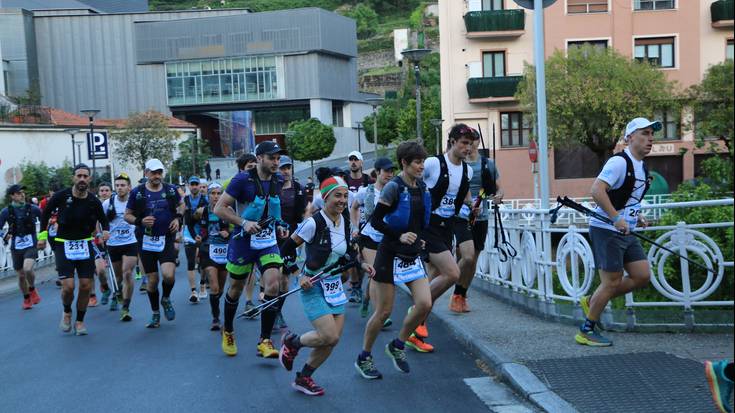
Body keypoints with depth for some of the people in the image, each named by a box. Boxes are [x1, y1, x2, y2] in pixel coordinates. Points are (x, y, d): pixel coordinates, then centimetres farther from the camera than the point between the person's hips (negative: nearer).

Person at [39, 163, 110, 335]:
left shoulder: (94, 201, -6)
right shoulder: (61, 196, -10)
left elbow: (103, 220, 11)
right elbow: (46, 212, 7)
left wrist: (106, 231, -10)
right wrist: (43, 235, 5)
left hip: (85, 244, 2)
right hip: (63, 244, -2)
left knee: (86, 286, 0)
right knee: (68, 286, -13)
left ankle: (80, 321, 19)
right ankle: (67, 312, 19)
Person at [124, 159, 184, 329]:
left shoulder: (171, 190, 2)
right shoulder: (137, 192, -3)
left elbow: (181, 205, 19)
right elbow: (127, 215, 4)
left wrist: (178, 218, 0)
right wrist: (140, 221, -15)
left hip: (166, 239, 0)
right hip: (146, 241, 0)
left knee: (168, 275, -19)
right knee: (152, 280, 5)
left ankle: (166, 299, 13)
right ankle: (155, 314, 25)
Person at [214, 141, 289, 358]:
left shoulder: (277, 180, 3)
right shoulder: (243, 180, -14)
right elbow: (219, 208, -12)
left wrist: (278, 226, 6)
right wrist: (244, 222, -22)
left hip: (268, 242, 3)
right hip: (244, 240, -3)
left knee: (273, 285, -15)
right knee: (236, 289, 11)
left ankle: (265, 341, -6)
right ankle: (228, 332, 37)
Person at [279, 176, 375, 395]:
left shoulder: (345, 223, 3)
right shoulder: (314, 223, -19)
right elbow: (287, 249, -12)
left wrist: (361, 264, 3)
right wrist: (299, 276, -17)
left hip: (335, 285, 7)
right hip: (313, 286, -7)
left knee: (333, 338, 5)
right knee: (329, 336, -14)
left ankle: (303, 378, 23)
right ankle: (292, 342, 15)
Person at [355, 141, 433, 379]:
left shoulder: (422, 188, 8)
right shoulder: (393, 187, -13)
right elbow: (375, 220, -14)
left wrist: (420, 239, 10)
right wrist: (399, 236, -21)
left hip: (413, 256, 6)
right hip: (391, 255, -6)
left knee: (425, 304, -6)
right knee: (384, 311, 1)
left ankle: (398, 346, 17)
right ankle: (364, 358, 21)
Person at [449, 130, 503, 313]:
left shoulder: (488, 164, 7)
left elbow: (497, 188, 15)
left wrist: (498, 195, -8)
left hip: (481, 217, 4)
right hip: (461, 216, -4)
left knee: (473, 260, 11)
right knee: (468, 256, -20)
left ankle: (462, 297, 29)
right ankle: (456, 294, 1)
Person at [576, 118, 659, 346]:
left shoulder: (642, 167, 15)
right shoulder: (619, 162, -15)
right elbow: (596, 190, -27)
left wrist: (637, 217, 14)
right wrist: (617, 218, -30)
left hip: (625, 232, 9)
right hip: (605, 230, -9)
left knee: (643, 276, 5)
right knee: (612, 282, -6)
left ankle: (591, 301, 19)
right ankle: (586, 332, 9)